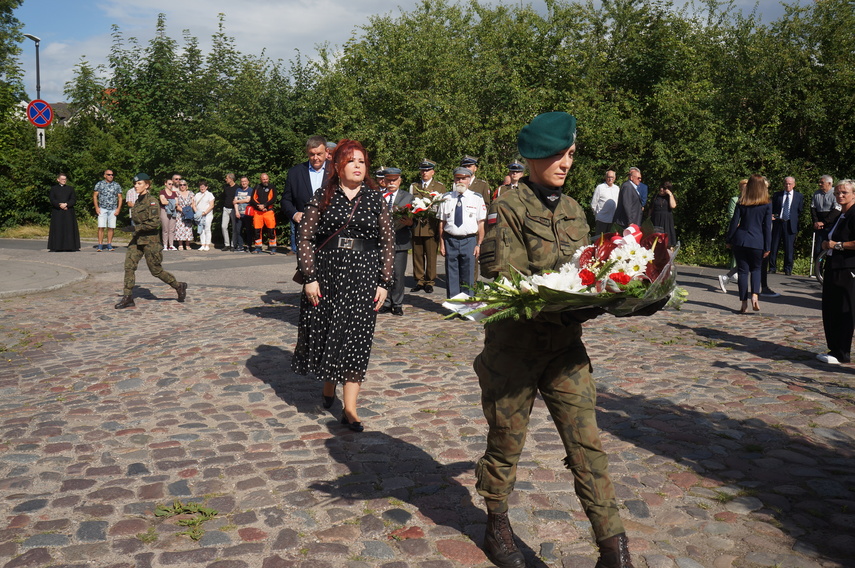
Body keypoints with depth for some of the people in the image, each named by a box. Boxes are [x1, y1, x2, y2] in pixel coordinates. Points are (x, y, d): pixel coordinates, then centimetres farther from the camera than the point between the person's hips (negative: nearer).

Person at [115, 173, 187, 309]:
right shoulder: (138, 201, 12)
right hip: (137, 239, 8)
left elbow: (155, 223, -20)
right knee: (129, 266, -4)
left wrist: (138, 227, -17)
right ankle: (128, 298, 0)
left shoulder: (152, 201, -12)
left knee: (156, 270, 1)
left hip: (150, 240, -8)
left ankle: (179, 286, 20)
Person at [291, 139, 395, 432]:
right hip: (326, 274, 0)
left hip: (362, 276, 0)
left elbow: (388, 241, 6)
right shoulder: (322, 197, 3)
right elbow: (305, 238, 1)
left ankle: (349, 408, 5)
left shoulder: (375, 199, 5)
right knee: (323, 333, 8)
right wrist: (309, 277, -7)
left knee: (355, 339, -1)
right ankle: (328, 388, 36)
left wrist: (384, 282, -1)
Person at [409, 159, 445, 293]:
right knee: (417, 255, 2)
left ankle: (430, 282, 8)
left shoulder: (440, 187, 12)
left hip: (432, 226, -2)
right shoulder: (413, 186, 18)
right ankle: (419, 281, 12)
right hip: (416, 226, 2)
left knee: (431, 255, -1)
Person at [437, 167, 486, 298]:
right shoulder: (447, 198, 7)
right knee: (452, 276, 5)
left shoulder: (476, 198, 2)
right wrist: (442, 243, 2)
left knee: (468, 276, 5)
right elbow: (442, 222, 8)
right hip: (450, 240, 1)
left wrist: (478, 244, -4)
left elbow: (481, 224, 1)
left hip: (469, 240, -1)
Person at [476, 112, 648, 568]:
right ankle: (497, 526, 35)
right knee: (506, 440, 12)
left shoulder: (573, 210, 11)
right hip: (514, 346, -4)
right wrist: (563, 309, -30)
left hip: (565, 346, 5)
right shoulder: (508, 209, -9)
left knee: (587, 444, 1)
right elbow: (503, 281, -18)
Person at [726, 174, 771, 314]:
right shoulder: (767, 205, -2)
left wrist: (729, 240, 10)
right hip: (757, 242, -1)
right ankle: (754, 295, -7)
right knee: (756, 269, 16)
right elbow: (767, 227, -2)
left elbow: (734, 222, 2)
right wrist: (767, 247, 1)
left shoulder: (742, 203, 2)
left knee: (743, 271, 5)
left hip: (740, 239, 1)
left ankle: (744, 304, 5)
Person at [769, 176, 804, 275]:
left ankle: (788, 269, 9)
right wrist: (771, 216, -7)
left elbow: (800, 211, 9)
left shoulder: (799, 196, 9)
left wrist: (794, 220, -2)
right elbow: (771, 208, 12)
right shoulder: (777, 195, 11)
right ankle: (772, 268, 11)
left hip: (790, 225, -1)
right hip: (777, 223, 1)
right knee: (774, 246, 2)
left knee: (789, 248, -1)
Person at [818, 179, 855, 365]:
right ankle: (834, 349, 23)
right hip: (833, 268, 10)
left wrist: (837, 245, -16)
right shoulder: (839, 216, 17)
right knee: (830, 311, 13)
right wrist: (827, 244, 12)